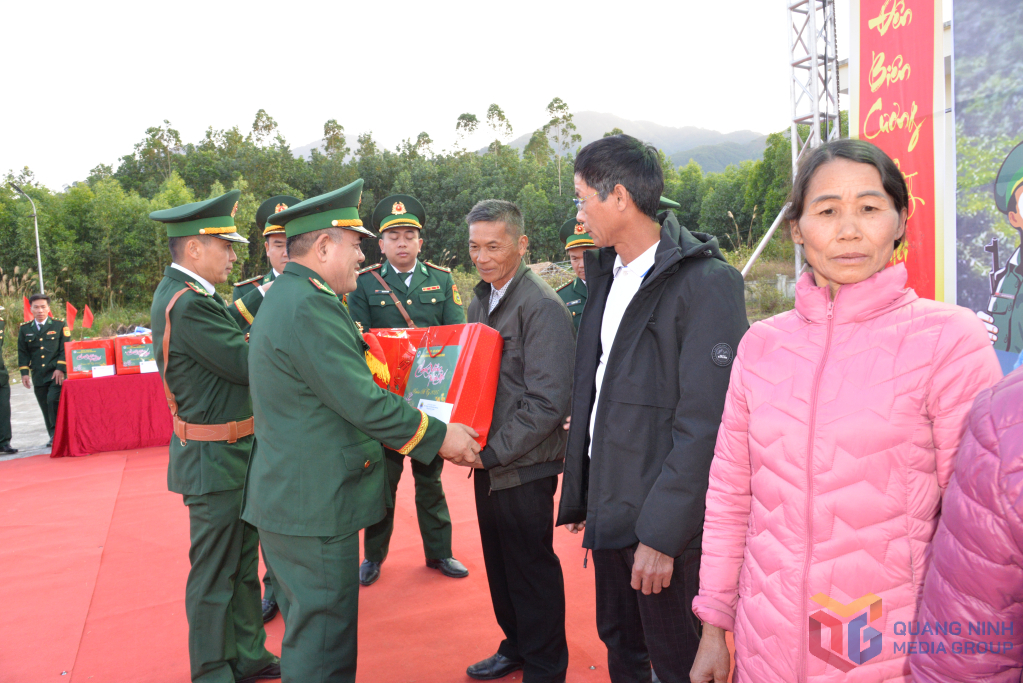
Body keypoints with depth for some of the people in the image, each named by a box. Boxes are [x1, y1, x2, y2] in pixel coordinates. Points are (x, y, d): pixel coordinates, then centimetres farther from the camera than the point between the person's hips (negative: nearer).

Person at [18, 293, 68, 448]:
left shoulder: (60, 325, 4)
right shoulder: (24, 328, 12)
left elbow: (65, 349, -1)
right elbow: (23, 353, 12)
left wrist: (60, 368, -10)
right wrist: (24, 373, 4)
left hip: (56, 373, -3)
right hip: (38, 376, 4)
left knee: (53, 401, -18)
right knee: (45, 407, 6)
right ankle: (54, 436, 16)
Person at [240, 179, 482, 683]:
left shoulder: (286, 297, 14)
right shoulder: (310, 305, -21)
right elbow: (363, 403, -22)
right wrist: (439, 436, -12)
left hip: (289, 496, 11)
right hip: (314, 505, -11)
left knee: (307, 631, 22)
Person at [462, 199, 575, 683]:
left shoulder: (543, 307, -17)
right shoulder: (481, 301, 10)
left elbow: (548, 403, -21)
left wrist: (492, 450, -19)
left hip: (525, 466, -8)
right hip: (489, 461, 8)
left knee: (532, 568, 6)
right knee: (499, 563, 20)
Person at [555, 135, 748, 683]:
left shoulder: (706, 282, -16)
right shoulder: (608, 274, 10)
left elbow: (705, 423, -20)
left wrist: (661, 533, -20)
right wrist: (580, 495, 12)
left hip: (664, 521, -7)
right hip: (609, 510, 7)